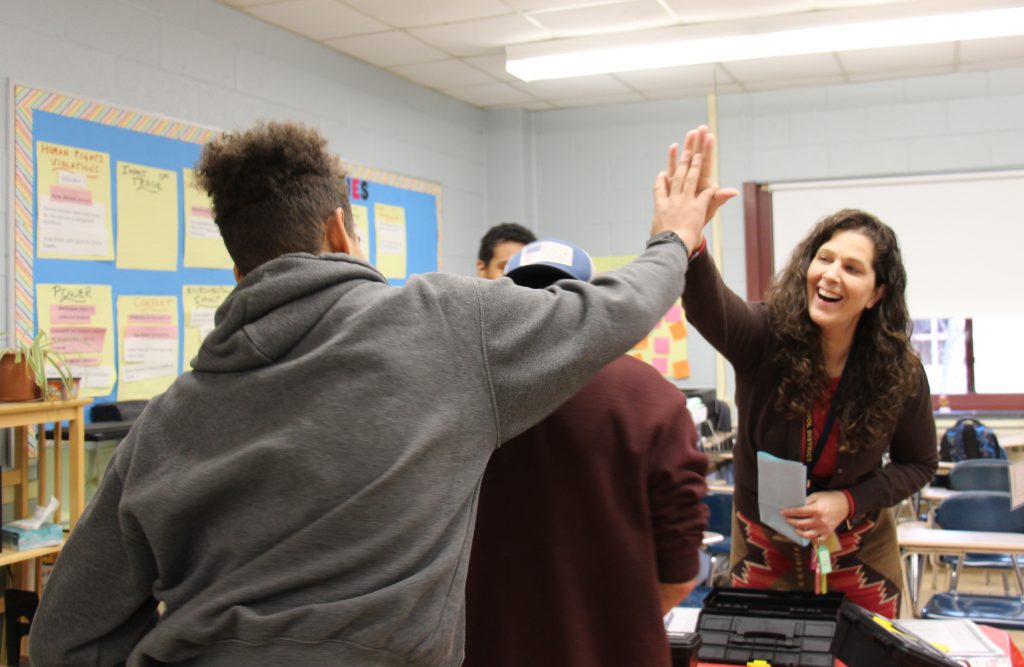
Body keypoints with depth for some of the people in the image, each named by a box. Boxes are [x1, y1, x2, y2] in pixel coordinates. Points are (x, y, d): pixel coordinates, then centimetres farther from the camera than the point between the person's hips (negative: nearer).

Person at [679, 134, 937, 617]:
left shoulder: (901, 373, -15)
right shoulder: (765, 337, -22)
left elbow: (920, 463, -1)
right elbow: (706, 305, -44)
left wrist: (849, 501, -18)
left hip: (858, 552, 0)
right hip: (761, 546, 0)